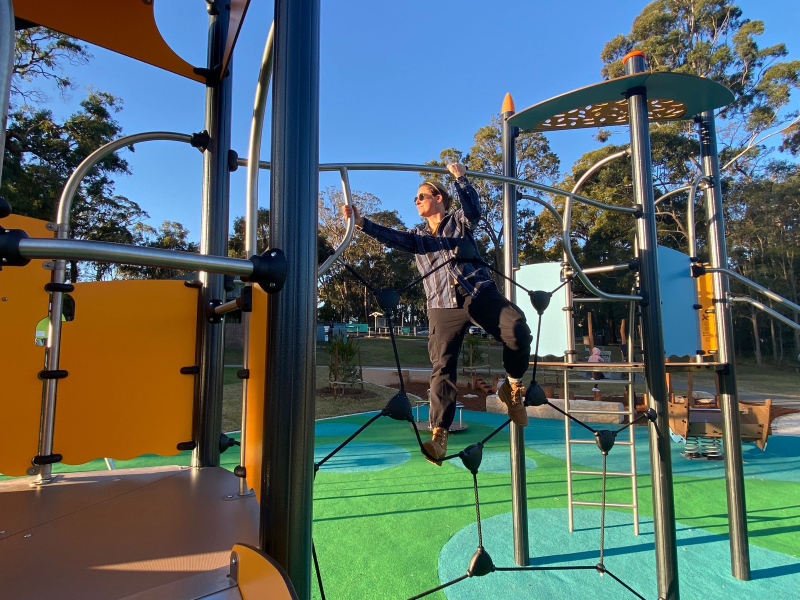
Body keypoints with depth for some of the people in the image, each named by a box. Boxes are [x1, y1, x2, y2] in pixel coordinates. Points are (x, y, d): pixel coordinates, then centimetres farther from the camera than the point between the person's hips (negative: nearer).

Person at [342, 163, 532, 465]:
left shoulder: (459, 221, 16)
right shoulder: (417, 236, 22)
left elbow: (474, 209, -6)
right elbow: (391, 236, 4)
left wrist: (460, 177, -7)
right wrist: (361, 223, -9)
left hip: (480, 293, -2)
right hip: (442, 306, 2)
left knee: (518, 332, -24)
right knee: (442, 367, -8)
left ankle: (513, 388, 0)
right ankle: (438, 435, -7)